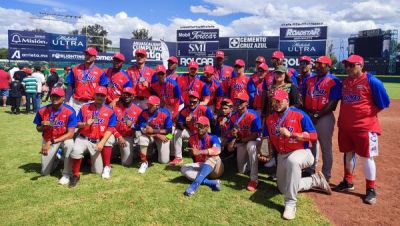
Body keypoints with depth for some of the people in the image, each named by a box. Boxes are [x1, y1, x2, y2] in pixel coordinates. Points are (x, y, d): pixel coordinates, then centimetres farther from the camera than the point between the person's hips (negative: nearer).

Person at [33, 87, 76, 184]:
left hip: (64, 138, -3)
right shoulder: (42, 111, -9)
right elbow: (38, 129, 5)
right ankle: (56, 157, 38)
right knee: (45, 172, 4)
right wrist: (43, 126, -19)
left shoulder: (69, 111, -20)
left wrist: (52, 142, -29)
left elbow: (70, 134, -24)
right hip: (48, 141, 3)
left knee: (69, 144, -41)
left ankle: (66, 174, -21)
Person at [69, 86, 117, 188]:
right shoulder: (84, 107, 3)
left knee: (98, 171, 1)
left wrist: (102, 142, -17)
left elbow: (110, 129, -6)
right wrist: (85, 124, -18)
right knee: (76, 151, -34)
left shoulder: (110, 111, -1)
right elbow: (77, 124, 5)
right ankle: (75, 175, -11)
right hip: (83, 138, 0)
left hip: (98, 141, 0)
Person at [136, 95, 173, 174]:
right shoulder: (144, 113, -16)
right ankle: (144, 162, -13)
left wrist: (153, 130, -23)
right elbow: (143, 130, -20)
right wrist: (158, 135, -25)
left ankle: (158, 149, 32)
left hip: (163, 136, 0)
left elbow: (169, 130, -18)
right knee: (142, 139, -35)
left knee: (164, 161, -6)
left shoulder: (165, 113, -19)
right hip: (149, 136, 0)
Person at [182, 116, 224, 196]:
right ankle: (213, 183, -35)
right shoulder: (192, 139, 0)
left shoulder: (212, 138, -14)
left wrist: (199, 152, -47)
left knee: (212, 155, -34)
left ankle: (194, 185, -47)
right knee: (184, 169, -21)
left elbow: (217, 150, -36)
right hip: (200, 167, 4)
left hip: (215, 169, -4)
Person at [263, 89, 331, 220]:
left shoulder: (299, 115, -14)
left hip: (301, 152, -7)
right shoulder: (269, 119, 2)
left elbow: (313, 136, -19)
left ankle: (290, 204, -31)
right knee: (284, 189, 14)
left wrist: (290, 134, -28)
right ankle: (316, 180, 32)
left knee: (292, 160, -44)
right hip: (281, 156, 7)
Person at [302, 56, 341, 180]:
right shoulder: (309, 80, 13)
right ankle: (310, 170, 30)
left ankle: (326, 175, 13)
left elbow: (333, 103, -12)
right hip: (308, 116, 6)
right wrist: (306, 113, -3)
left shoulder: (334, 81, -5)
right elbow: (303, 98, 12)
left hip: (324, 117, -6)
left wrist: (317, 115, -17)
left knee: (325, 147, 2)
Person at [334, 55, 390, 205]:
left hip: (365, 126, -6)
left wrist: (369, 113, -5)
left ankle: (370, 189, 14)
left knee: (366, 157, 1)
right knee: (348, 154, 16)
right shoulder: (344, 82, 8)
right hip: (345, 125, 6)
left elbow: (384, 102, -7)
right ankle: (348, 182, 31)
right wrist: (347, 114, 12)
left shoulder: (371, 81, -11)